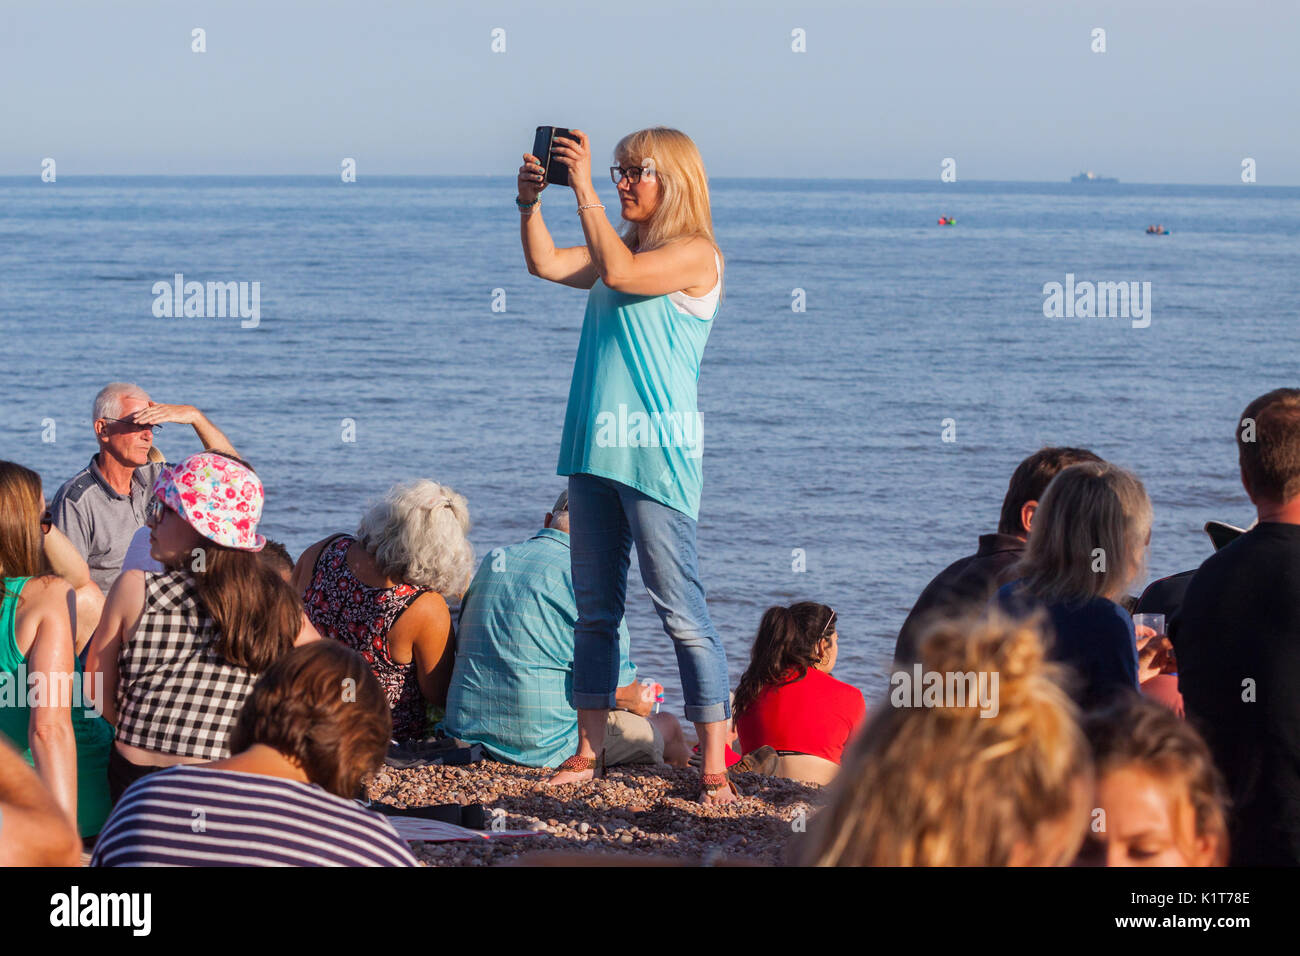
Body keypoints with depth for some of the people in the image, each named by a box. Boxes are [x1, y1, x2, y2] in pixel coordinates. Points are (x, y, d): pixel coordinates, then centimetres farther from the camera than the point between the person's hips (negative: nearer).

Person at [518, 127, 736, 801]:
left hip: (656, 452, -8)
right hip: (595, 445, 8)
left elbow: (619, 272, -20)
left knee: (681, 610, -8)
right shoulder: (619, 249, 16)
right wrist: (529, 199, -6)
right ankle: (588, 751, 16)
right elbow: (547, 264, 7)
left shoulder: (695, 254, -6)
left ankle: (715, 765, -7)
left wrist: (583, 188, -18)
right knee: (594, 607, 10)